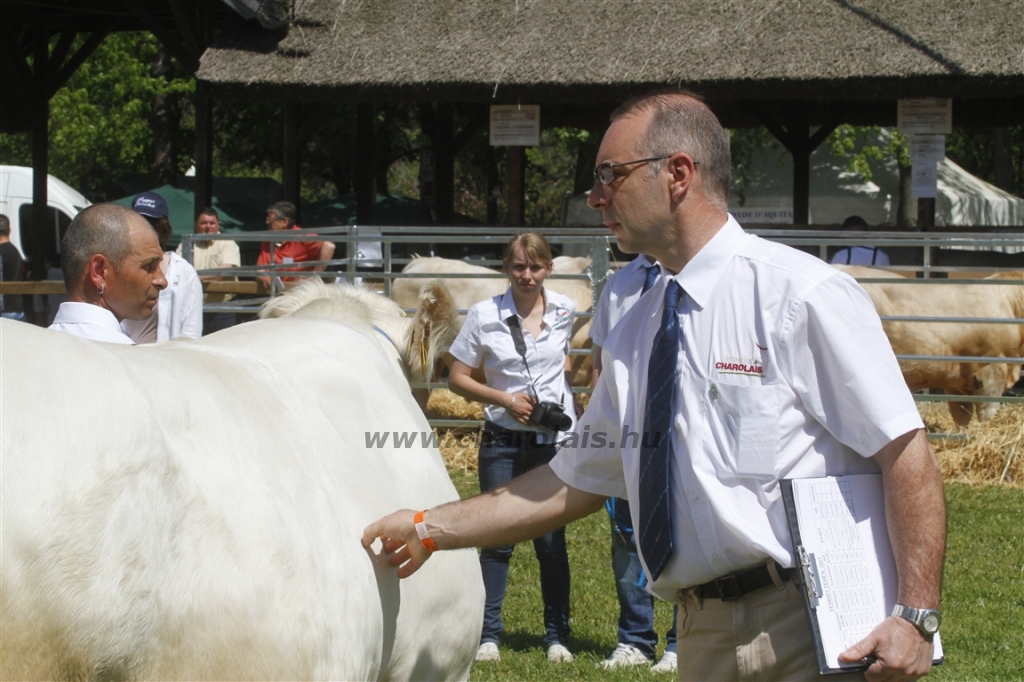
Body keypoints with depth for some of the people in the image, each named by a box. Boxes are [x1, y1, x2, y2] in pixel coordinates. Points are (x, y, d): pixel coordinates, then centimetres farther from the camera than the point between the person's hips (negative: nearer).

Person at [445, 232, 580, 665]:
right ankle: (488, 634, 6)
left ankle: (557, 636, 13)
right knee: (497, 537, -1)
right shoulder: (484, 315, -5)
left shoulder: (564, 311, 2)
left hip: (555, 439, 1)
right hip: (503, 440, -1)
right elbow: (457, 377, -2)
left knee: (551, 540, 5)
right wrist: (505, 399, -13)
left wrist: (561, 390, 6)